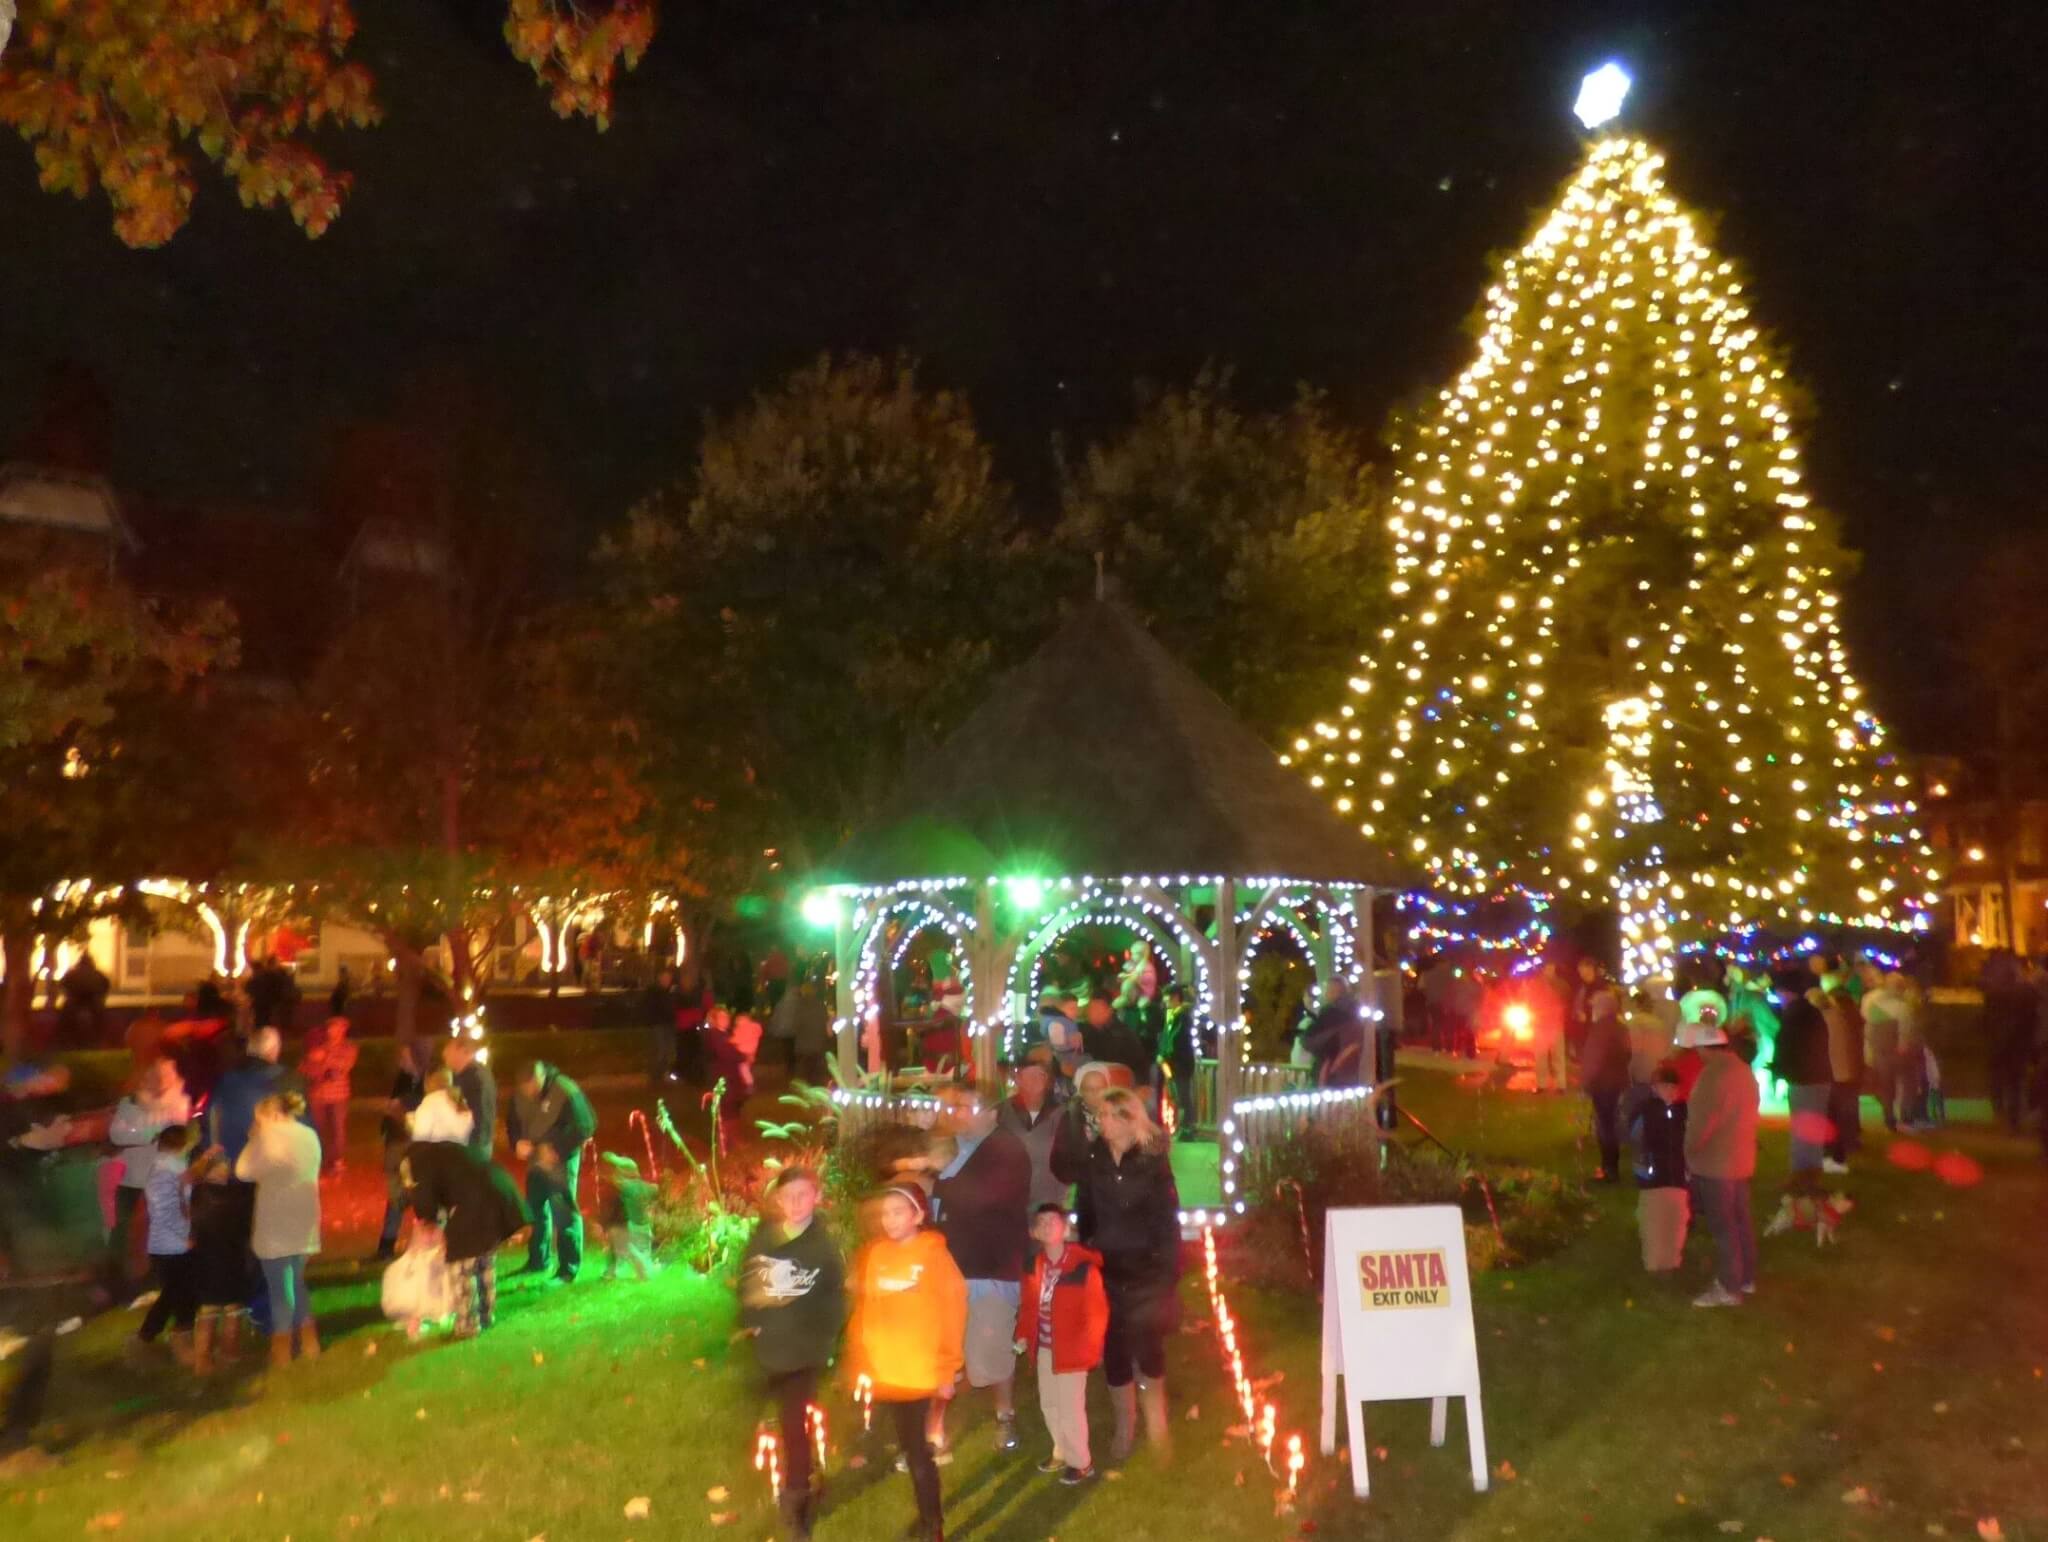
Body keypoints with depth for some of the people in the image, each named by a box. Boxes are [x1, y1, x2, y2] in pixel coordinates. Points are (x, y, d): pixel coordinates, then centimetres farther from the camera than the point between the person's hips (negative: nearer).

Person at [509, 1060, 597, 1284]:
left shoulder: (566, 1092, -22)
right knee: (535, 1210, 16)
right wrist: (518, 1142, -8)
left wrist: (557, 1149, -24)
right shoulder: (521, 1095, -2)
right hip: (536, 1160, 7)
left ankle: (568, 1269, 0)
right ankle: (537, 1261, 34)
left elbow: (584, 1126, -19)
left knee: (563, 1213, -8)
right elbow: (512, 1122, 12)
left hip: (560, 1162, -7)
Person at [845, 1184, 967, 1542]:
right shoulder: (871, 1253, 1)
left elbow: (954, 1311, -9)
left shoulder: (934, 1254, -10)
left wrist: (947, 1368, -10)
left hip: (920, 1371, -4)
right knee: (912, 1448, 14)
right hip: (884, 1371, 4)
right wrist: (858, 1364, 4)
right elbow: (862, 1312, 6)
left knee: (916, 1449, 2)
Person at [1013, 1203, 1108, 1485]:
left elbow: (1097, 1312, -15)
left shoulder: (1084, 1267, -18)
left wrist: (1088, 1347, -17)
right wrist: (1023, 1334, 1)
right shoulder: (1035, 1266, 0)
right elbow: (1029, 1305, 10)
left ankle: (1081, 1462, 23)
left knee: (1070, 1408, 3)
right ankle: (1062, 1453, 40)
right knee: (1049, 1404, 19)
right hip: (1043, 1348, 6)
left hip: (1070, 1350, -6)